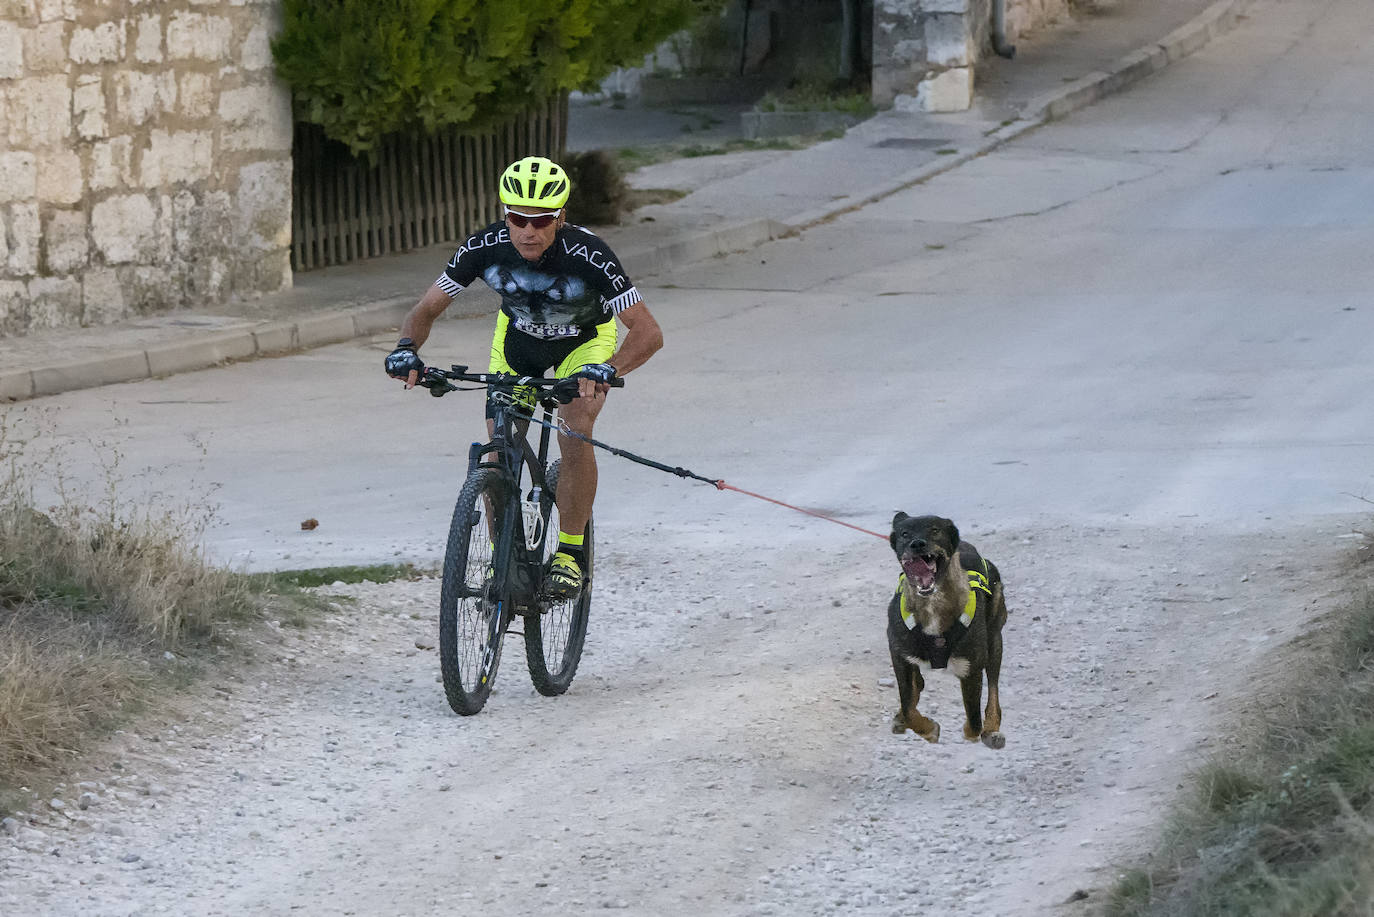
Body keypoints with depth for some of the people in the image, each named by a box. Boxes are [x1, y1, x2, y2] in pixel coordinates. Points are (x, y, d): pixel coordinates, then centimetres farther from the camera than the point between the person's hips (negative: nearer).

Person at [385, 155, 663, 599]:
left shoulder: (588, 256, -37)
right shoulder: (485, 247, -29)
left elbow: (648, 332, -37)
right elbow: (426, 309, -18)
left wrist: (608, 369, -56)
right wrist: (407, 348, -39)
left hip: (584, 339, -3)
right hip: (518, 335, 3)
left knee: (575, 435, -25)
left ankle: (569, 552, -9)